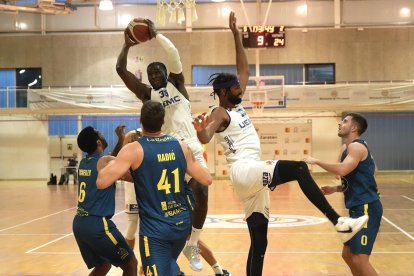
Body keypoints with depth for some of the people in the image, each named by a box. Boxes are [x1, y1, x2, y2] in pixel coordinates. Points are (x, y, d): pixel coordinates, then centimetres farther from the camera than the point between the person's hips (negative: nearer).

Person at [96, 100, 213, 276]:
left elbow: (101, 182, -17)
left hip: (154, 228, -5)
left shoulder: (133, 150, -12)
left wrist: (115, 162, 2)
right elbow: (207, 180, 5)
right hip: (182, 223, 5)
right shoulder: (181, 146, 0)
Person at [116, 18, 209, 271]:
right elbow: (121, 70, 6)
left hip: (191, 147, -1)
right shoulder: (146, 93, 14)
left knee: (201, 193, -12)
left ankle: (193, 246, 6)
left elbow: (174, 55, -3)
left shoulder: (176, 84, 12)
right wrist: (128, 45, 3)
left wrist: (156, 35, -7)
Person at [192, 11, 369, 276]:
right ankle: (338, 221, -27)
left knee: (259, 244, 9)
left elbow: (245, 70, 23)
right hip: (245, 171, -9)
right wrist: (201, 131, -47)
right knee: (298, 168, -25)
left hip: (253, 174, 9)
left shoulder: (237, 105, 18)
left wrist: (236, 34, 21)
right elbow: (205, 138, -24)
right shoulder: (220, 113, -5)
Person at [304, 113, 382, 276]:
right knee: (348, 255, 17)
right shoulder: (346, 148, 17)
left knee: (359, 259, -13)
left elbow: (342, 170, -30)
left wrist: (316, 161, -19)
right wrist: (335, 189, 9)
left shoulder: (357, 146, -13)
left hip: (366, 208, -10)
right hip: (358, 208, 10)